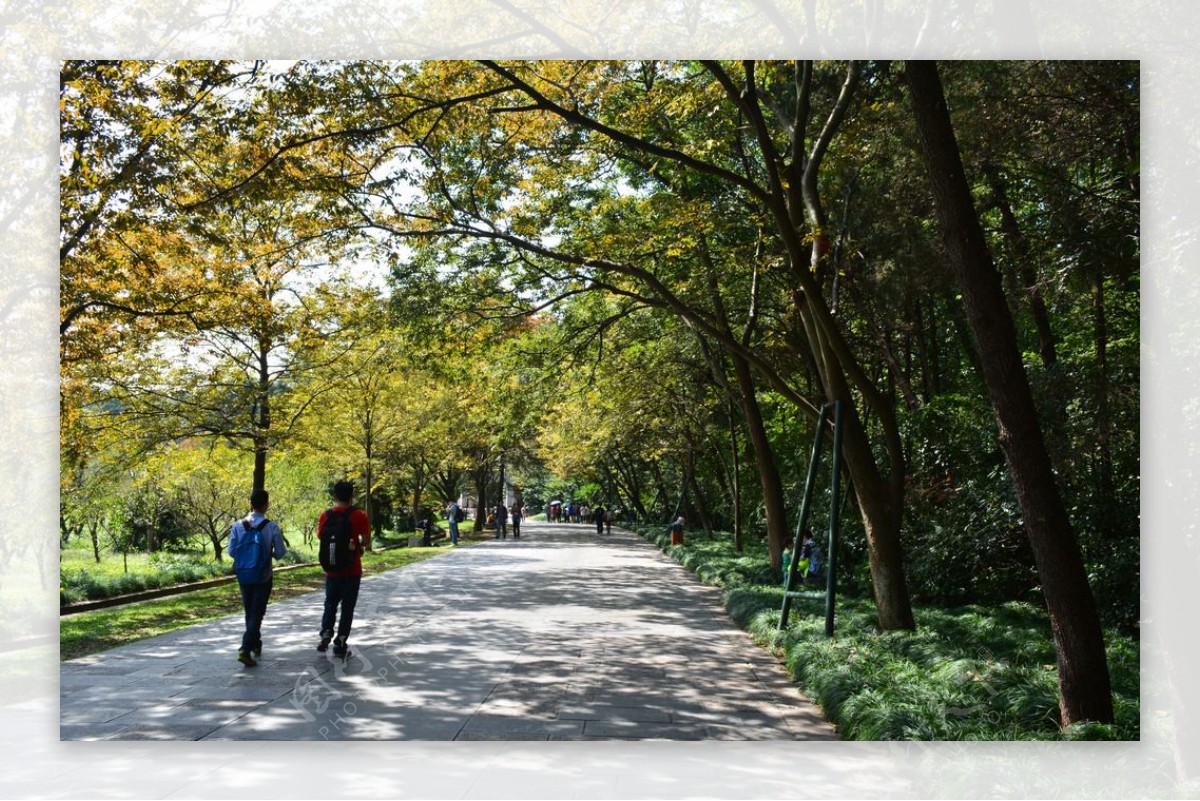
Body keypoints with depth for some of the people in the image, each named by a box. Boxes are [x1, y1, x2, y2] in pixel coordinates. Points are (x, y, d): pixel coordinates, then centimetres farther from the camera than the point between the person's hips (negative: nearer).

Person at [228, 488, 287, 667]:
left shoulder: (238, 526, -7)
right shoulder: (272, 527, -14)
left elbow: (232, 551, -3)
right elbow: (280, 552, -10)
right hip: (263, 577, -3)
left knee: (249, 612, 18)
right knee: (257, 613, 1)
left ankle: (255, 646, 32)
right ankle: (246, 649, -13)